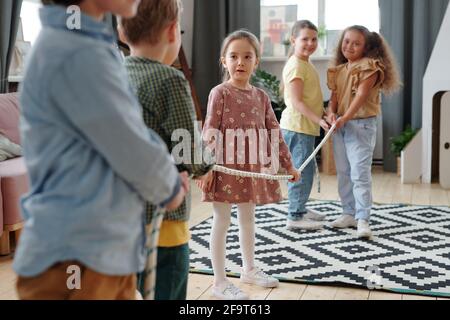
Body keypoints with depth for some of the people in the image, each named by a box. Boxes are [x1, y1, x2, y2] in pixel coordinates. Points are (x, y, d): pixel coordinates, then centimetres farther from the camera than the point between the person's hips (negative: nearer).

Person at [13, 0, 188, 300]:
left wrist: (167, 177, 3)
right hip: (77, 257, -9)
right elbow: (134, 151, -17)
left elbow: (131, 134, 15)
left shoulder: (91, 44, 9)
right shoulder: (78, 56, -22)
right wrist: (170, 186, 2)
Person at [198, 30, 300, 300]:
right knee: (222, 222, 2)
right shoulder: (220, 93, -9)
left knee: (248, 219, 18)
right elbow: (210, 133, -14)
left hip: (253, 167, 6)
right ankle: (220, 282, 12)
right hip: (226, 167, -6)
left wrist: (288, 165, 10)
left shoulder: (261, 96, 7)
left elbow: (274, 133, 10)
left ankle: (249, 269, 36)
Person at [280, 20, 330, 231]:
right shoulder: (296, 65, -14)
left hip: (306, 126, 10)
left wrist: (321, 116, 18)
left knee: (306, 170, 17)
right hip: (297, 126, -10)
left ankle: (300, 209, 28)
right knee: (301, 171, -6)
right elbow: (296, 102, -20)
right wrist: (318, 120, -22)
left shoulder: (306, 64, 16)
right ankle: (295, 217, 1)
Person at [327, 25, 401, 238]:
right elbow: (334, 95, 8)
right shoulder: (339, 70, 14)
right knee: (343, 172, 11)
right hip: (340, 125, 7)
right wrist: (331, 113, -13)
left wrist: (345, 118, -26)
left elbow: (361, 95, -17)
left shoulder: (370, 67, -7)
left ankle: (362, 219, -9)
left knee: (360, 173, -11)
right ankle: (349, 213, 21)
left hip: (361, 124, -7)